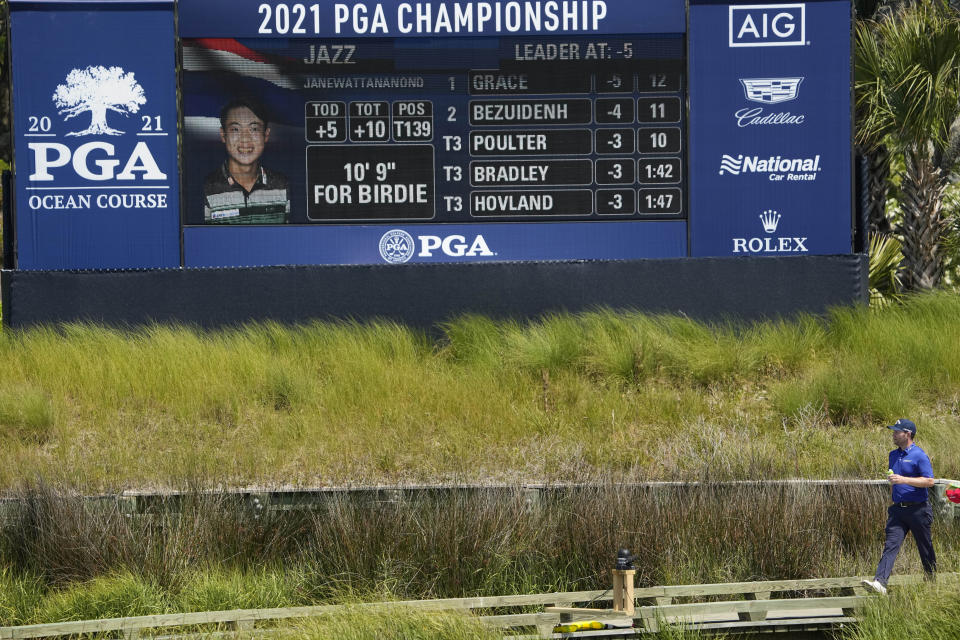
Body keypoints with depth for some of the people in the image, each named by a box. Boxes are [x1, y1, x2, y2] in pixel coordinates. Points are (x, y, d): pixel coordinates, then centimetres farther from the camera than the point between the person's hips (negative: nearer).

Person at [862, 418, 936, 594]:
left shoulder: (919, 455, -9)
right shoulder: (893, 455, 14)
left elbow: (929, 481, -16)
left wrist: (904, 480, -21)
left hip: (918, 510, -6)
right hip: (898, 510, 6)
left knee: (925, 547, 7)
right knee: (891, 545, -10)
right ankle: (880, 582, -23)